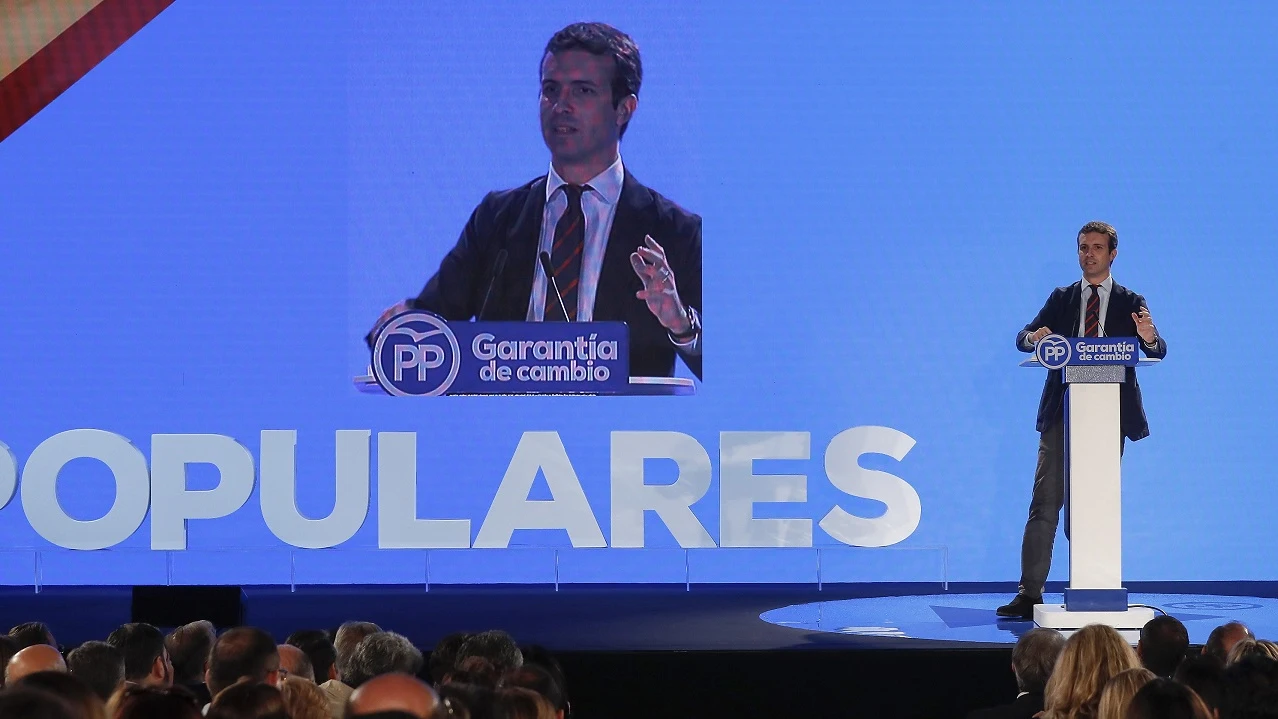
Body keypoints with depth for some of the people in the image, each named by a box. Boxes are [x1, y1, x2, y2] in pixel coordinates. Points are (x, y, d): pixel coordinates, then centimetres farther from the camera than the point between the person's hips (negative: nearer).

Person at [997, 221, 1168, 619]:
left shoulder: (1131, 303, 9)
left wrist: (1150, 338, -27)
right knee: (1045, 502, -6)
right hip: (1062, 412, 1)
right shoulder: (1061, 299, 14)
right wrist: (1033, 337, -20)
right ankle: (1030, 594, -8)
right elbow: (1023, 337, 5)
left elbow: (1157, 353, -3)